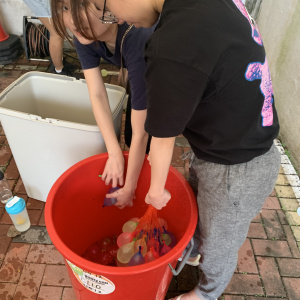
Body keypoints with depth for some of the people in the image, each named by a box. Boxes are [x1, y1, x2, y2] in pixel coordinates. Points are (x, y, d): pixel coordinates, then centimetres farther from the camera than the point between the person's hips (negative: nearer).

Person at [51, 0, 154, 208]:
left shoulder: (139, 44, -45)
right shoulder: (85, 34, -26)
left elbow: (141, 133, -40)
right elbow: (98, 95, -24)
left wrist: (129, 187, -29)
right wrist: (115, 154, -26)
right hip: (135, 72, 5)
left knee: (152, 138, -4)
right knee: (129, 133, 8)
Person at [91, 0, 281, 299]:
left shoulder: (174, 49, -33)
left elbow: (163, 137, -18)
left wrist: (156, 188, 1)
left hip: (237, 171, -8)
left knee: (218, 246, 21)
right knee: (194, 210, 31)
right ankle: (191, 251, 63)